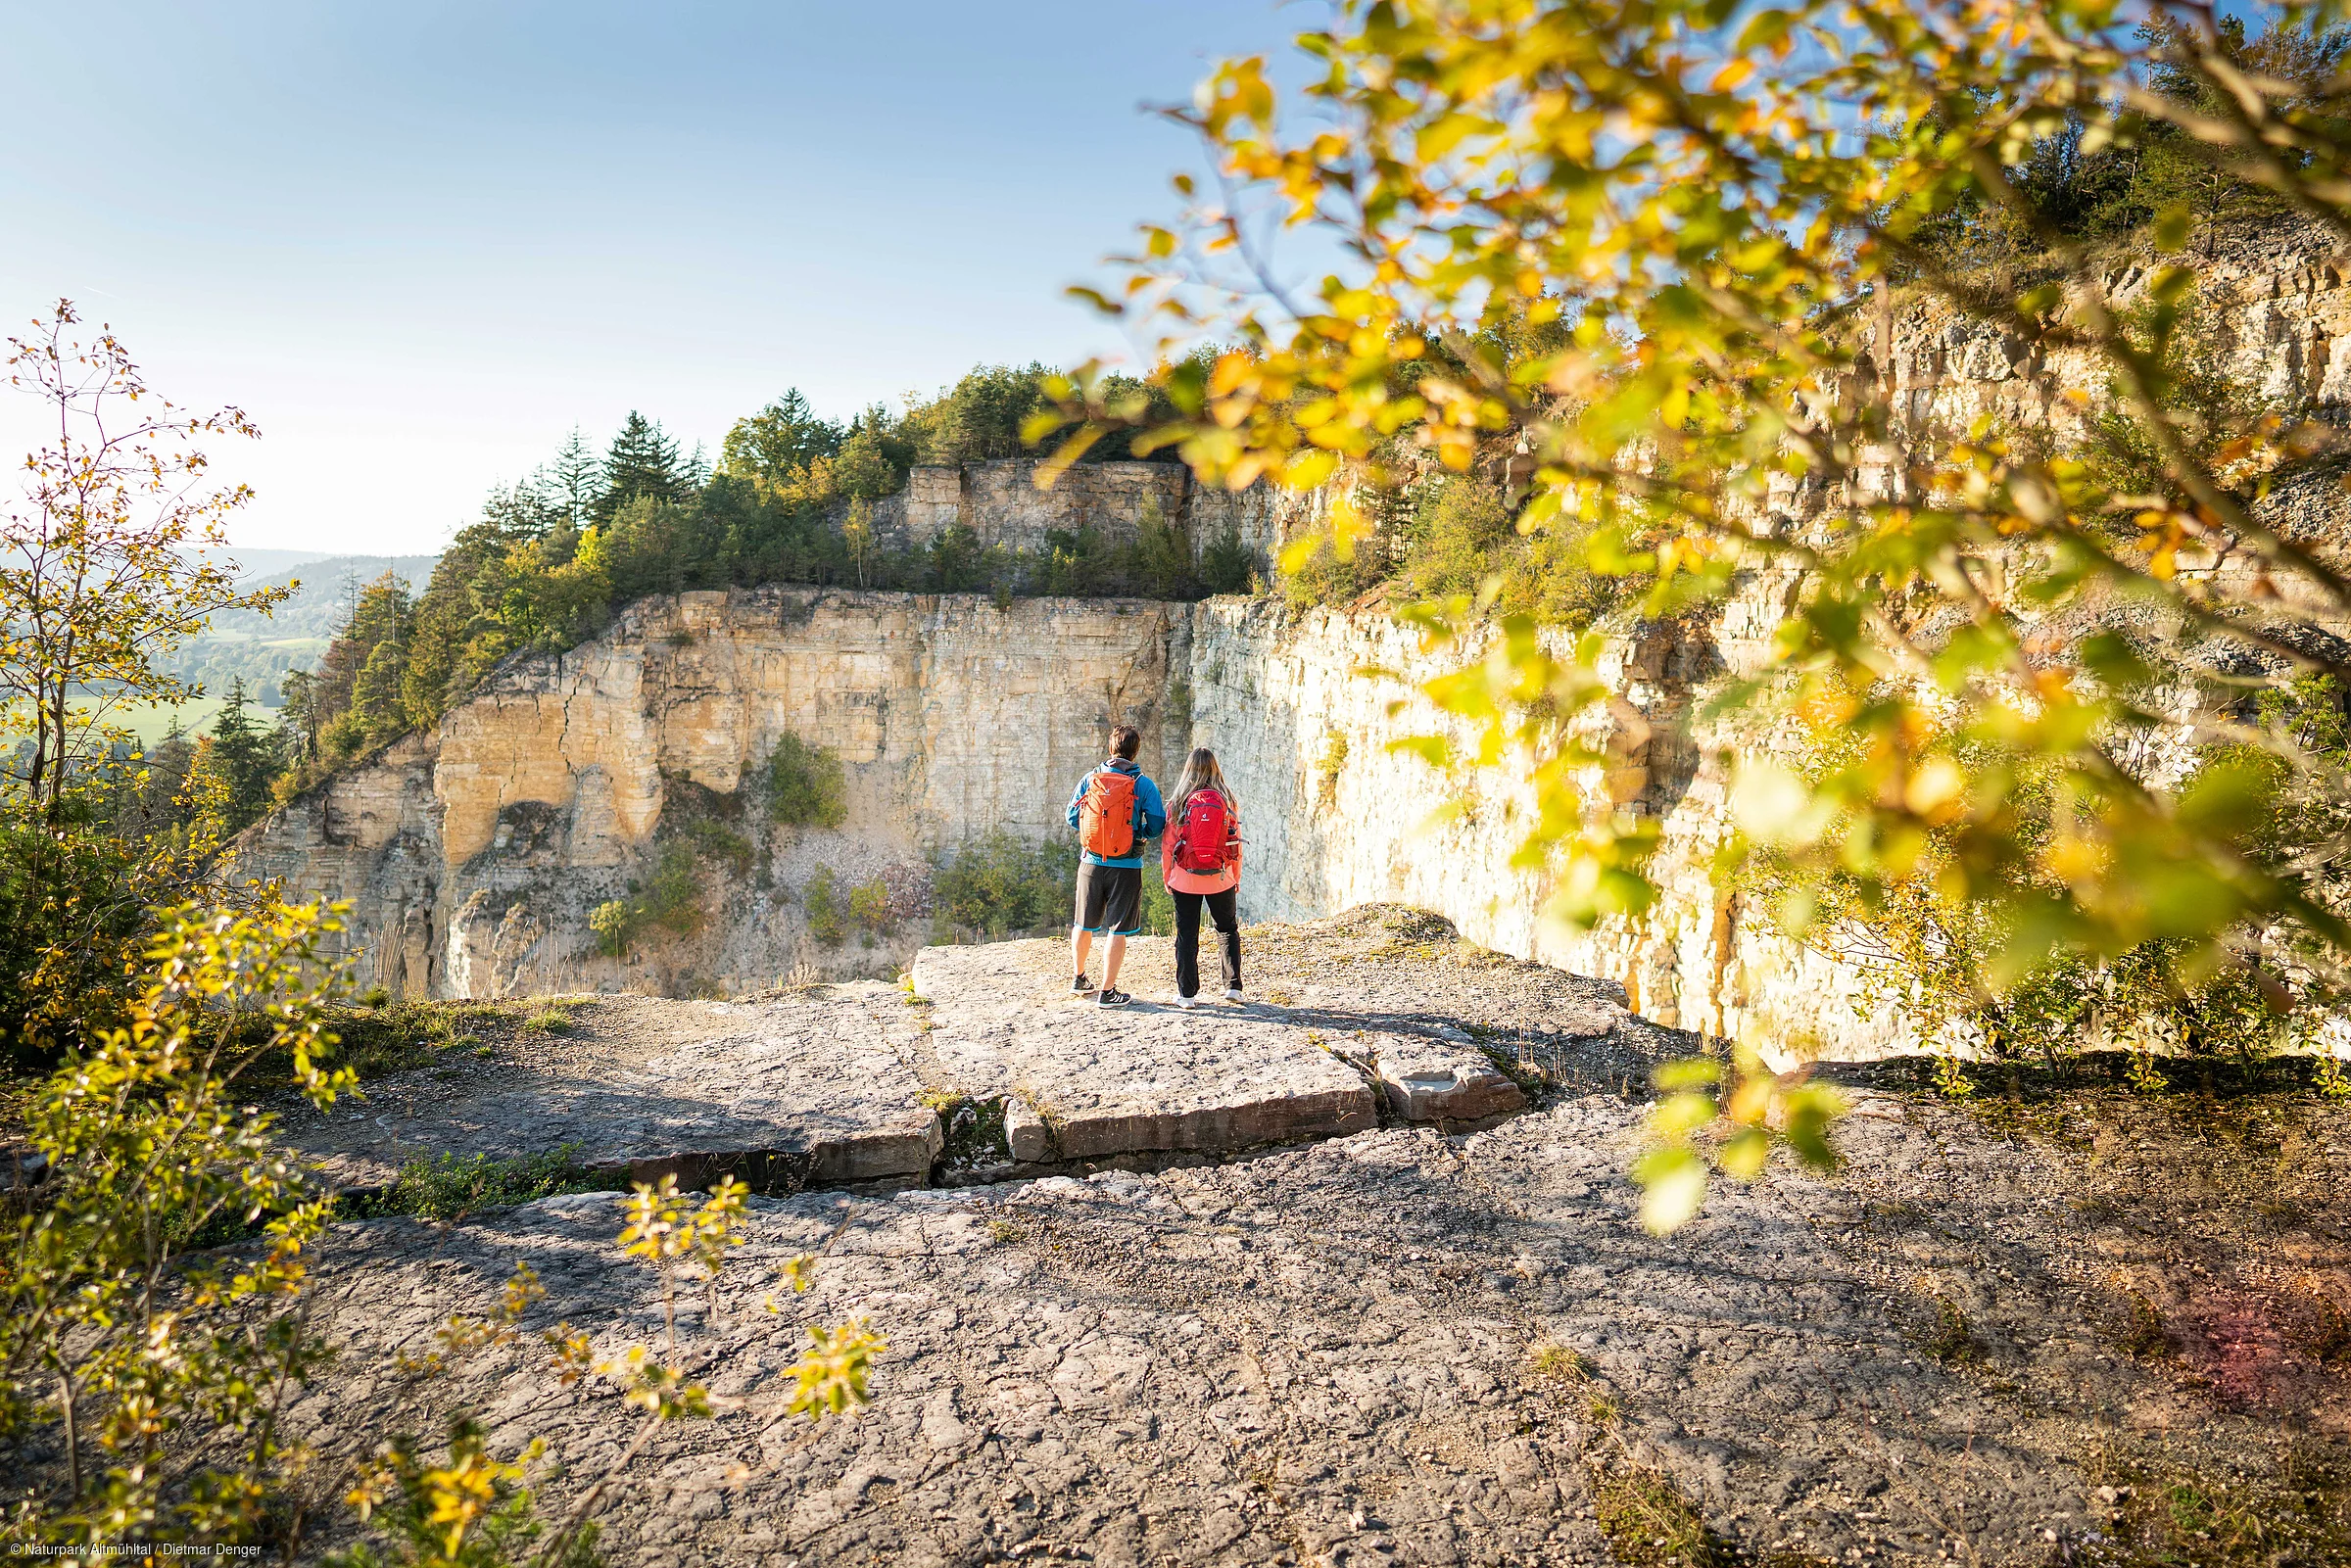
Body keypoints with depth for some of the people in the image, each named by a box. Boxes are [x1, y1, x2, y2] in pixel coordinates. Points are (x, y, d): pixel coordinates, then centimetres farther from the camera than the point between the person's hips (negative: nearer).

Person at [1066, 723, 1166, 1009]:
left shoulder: (1090, 779, -1)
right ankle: (1107, 991, 5)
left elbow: (1072, 817, 5)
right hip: (1126, 867, -3)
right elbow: (1157, 826, -6)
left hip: (1091, 862, 3)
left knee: (1084, 924, 18)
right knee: (1117, 929, 3)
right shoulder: (1144, 785, -8)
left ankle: (1079, 979, 34)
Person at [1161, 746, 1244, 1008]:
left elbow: (1168, 844, -2)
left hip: (1185, 879, -1)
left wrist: (1167, 877, 9)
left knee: (1186, 936, 7)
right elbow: (1236, 844, 1)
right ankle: (1233, 986, 15)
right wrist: (1236, 878, 12)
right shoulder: (1228, 801, -3)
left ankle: (1186, 994, 8)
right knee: (1228, 930, 18)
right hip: (1221, 878, 1)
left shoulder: (1179, 802, -5)